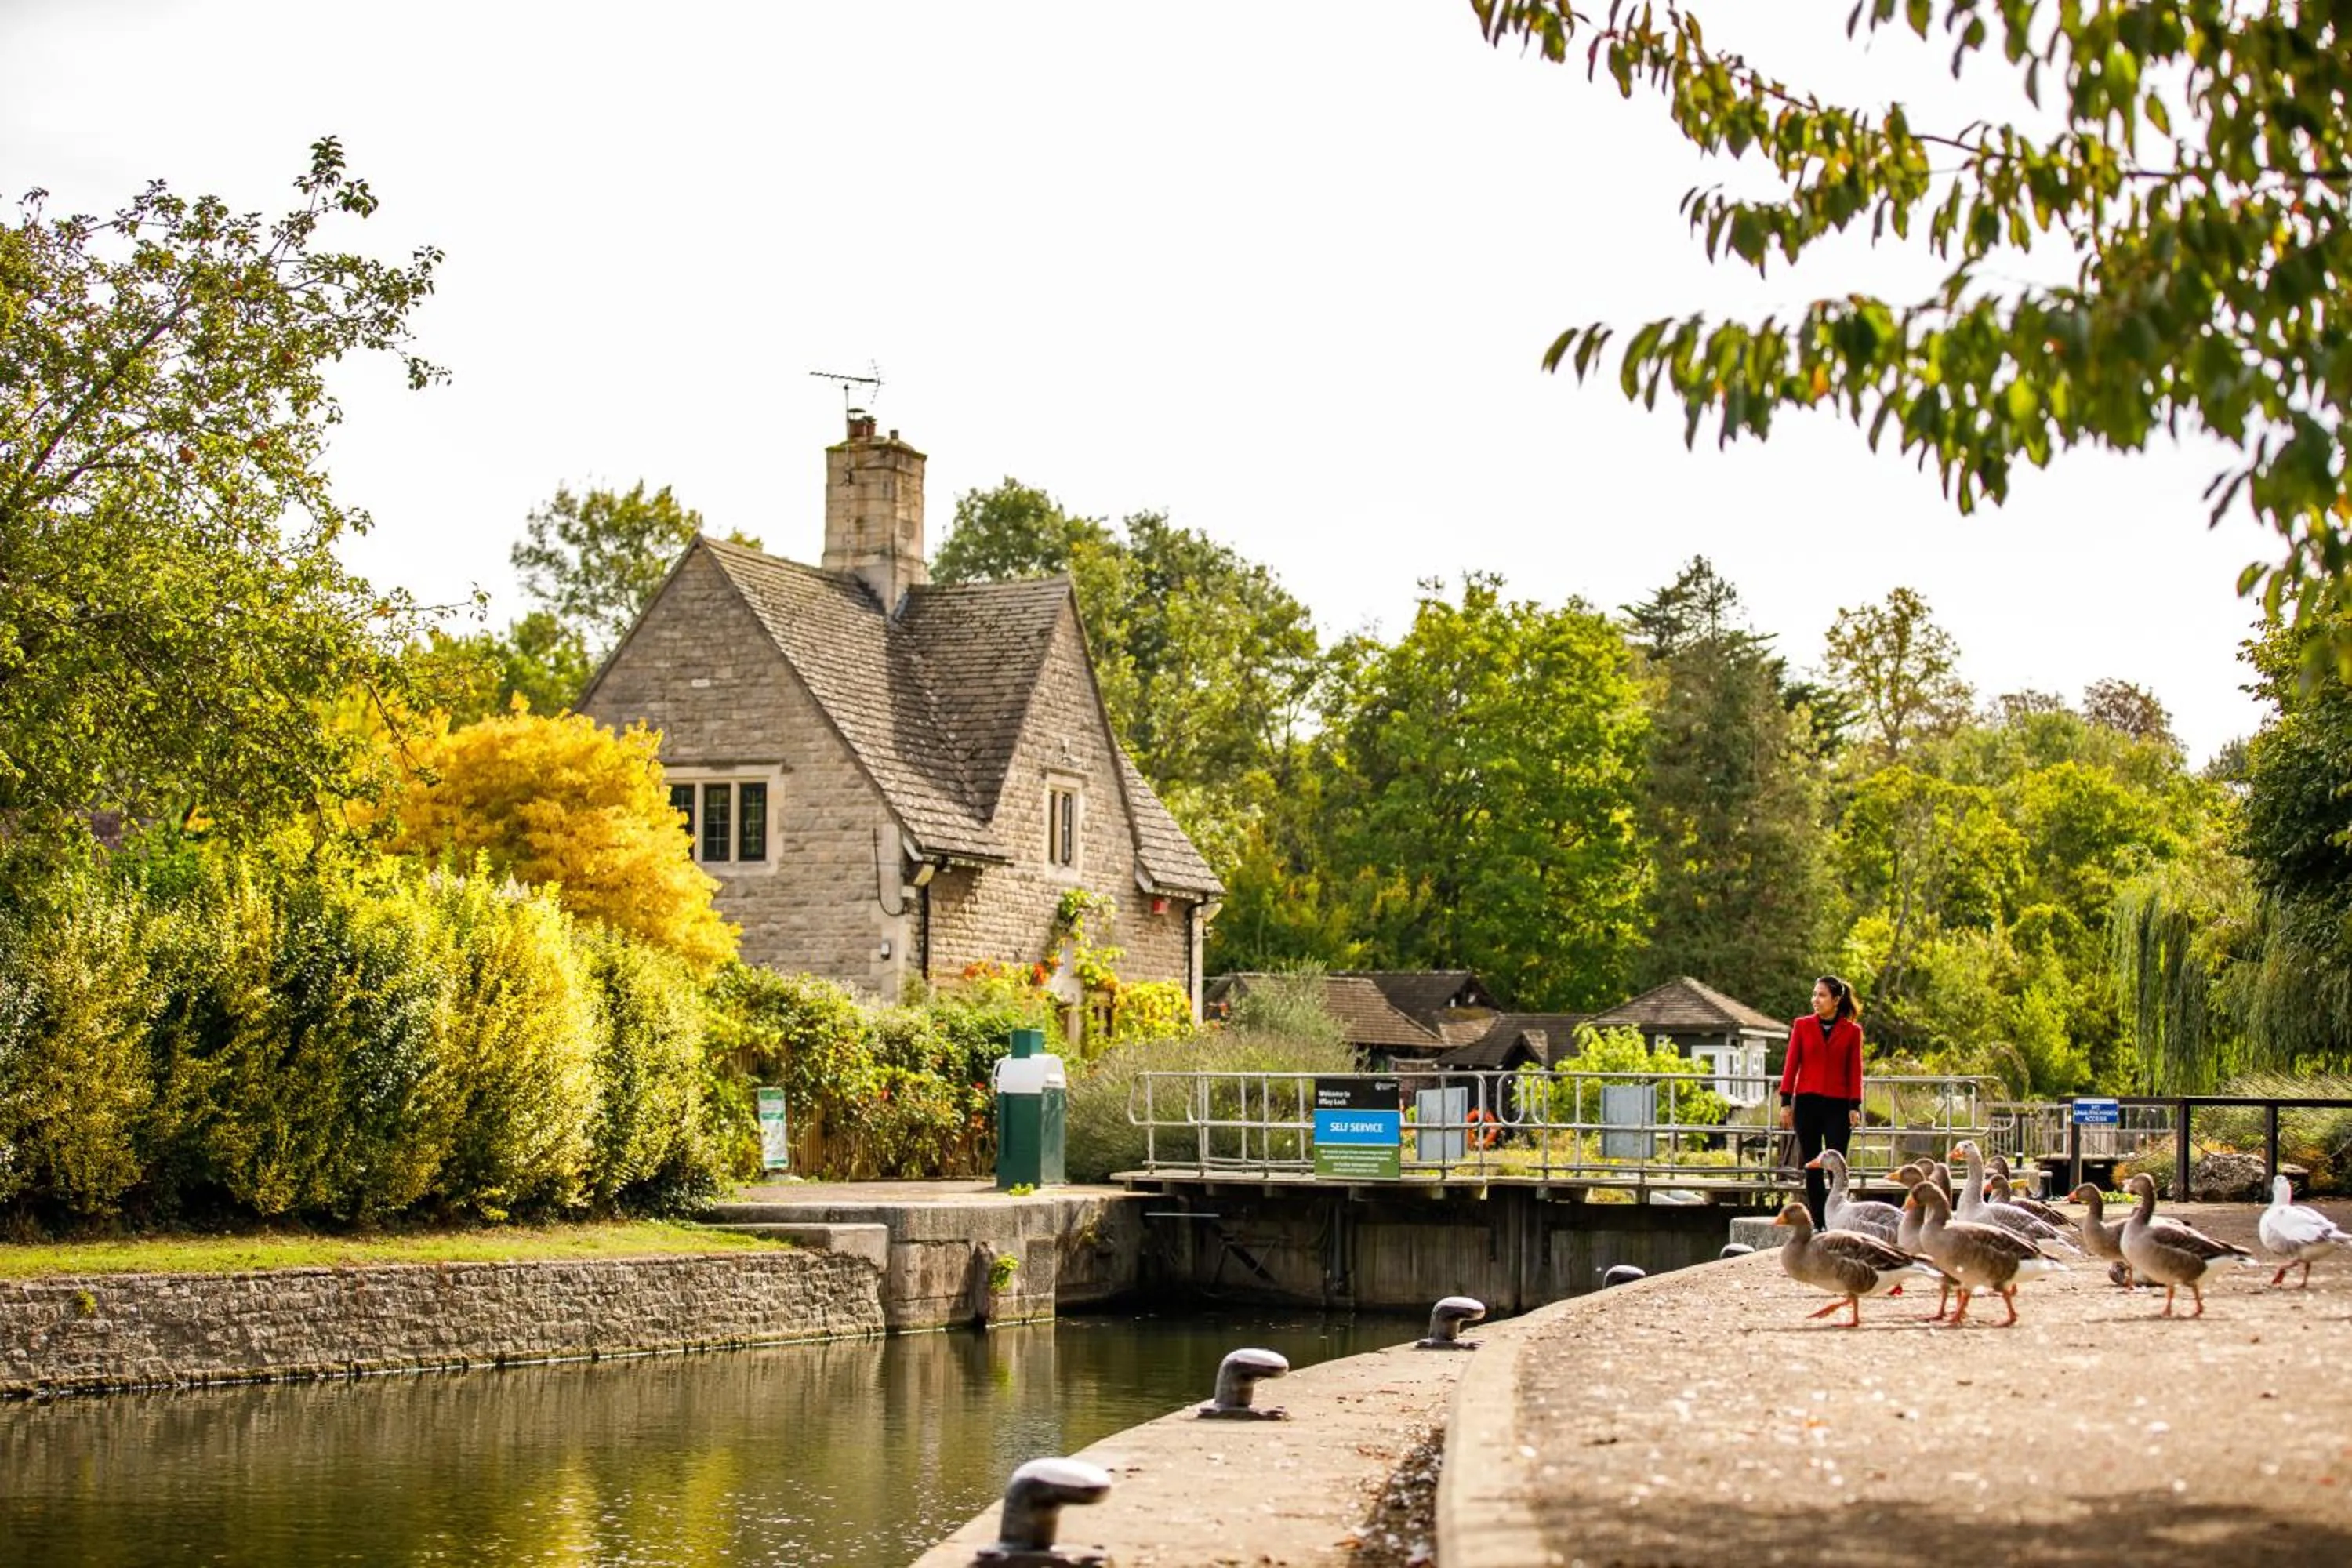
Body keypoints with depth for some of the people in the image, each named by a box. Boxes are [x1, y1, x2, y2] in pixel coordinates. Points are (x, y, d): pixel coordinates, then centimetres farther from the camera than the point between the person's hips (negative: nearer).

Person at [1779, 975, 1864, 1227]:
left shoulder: (1852, 1031, 3)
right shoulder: (1802, 1025, 6)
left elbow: (1855, 1071, 2)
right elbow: (1791, 1064, 4)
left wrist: (1855, 1106, -5)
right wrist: (1785, 1102, -1)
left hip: (1837, 1105, -2)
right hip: (1806, 1103, 2)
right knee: (1811, 1165, 4)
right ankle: (1818, 1222, 10)